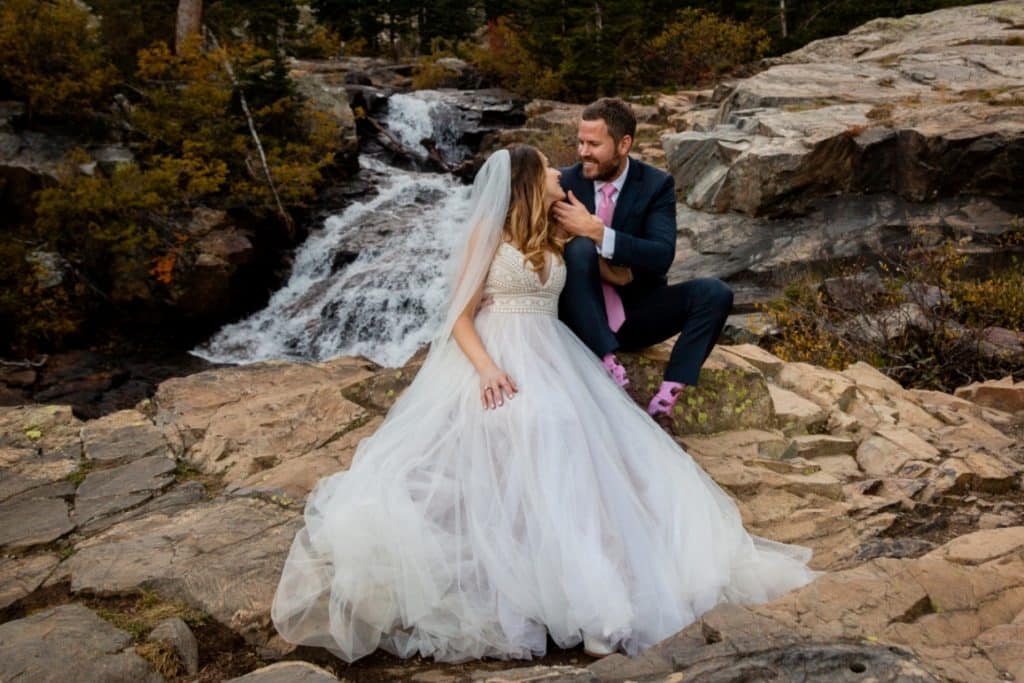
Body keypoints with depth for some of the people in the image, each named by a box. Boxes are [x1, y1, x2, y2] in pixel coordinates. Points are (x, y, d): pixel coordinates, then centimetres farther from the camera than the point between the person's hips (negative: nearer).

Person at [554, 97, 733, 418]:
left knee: (714, 292, -22)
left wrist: (597, 232, -32)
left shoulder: (656, 185, -6)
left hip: (636, 315, 1)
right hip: (585, 317, -1)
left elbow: (662, 256, -21)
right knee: (579, 248, -30)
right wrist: (597, 261, -24)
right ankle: (607, 364, -33)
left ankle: (666, 397, -24)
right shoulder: (566, 183, -4)